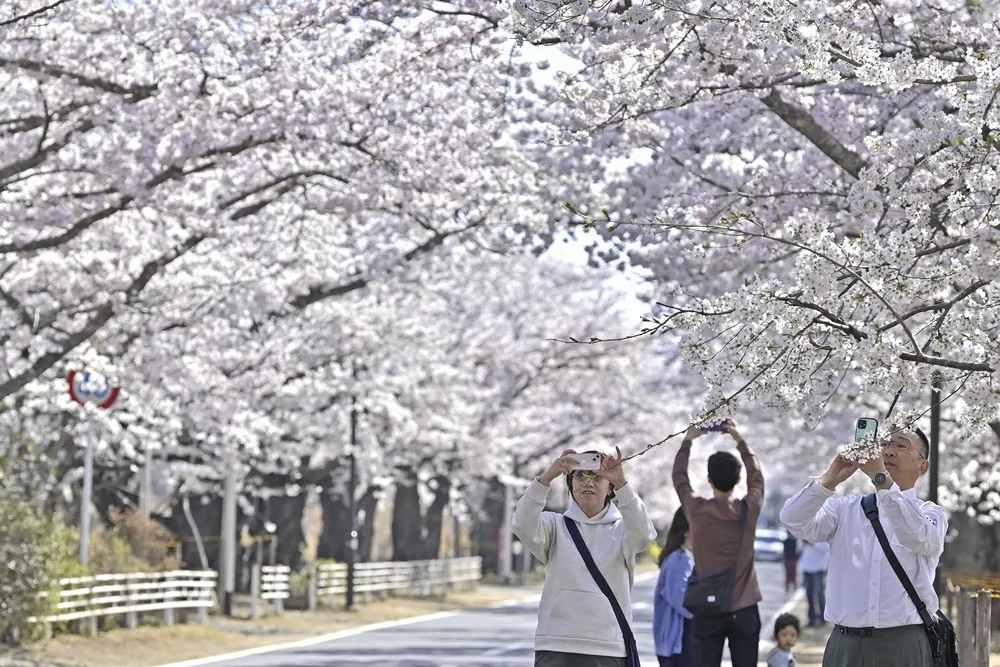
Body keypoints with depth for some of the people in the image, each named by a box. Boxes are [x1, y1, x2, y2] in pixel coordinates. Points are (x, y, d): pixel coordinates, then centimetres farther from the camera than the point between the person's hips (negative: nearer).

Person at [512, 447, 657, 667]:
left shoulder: (620, 529, 7)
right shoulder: (555, 525, 8)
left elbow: (643, 534, -16)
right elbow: (524, 527, -14)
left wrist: (622, 483, -30)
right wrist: (546, 477, -27)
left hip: (610, 649, 1)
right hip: (556, 647, 0)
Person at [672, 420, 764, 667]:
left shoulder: (697, 511, -6)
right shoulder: (749, 510, -5)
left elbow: (679, 478, 12)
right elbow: (757, 477, 15)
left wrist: (687, 441, 23)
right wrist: (740, 440, 23)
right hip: (744, 610, 1)